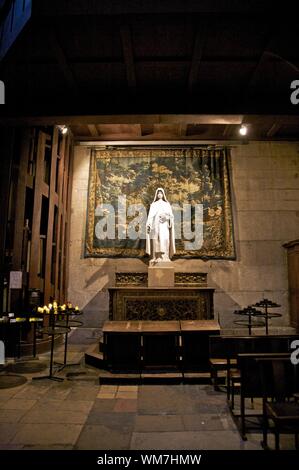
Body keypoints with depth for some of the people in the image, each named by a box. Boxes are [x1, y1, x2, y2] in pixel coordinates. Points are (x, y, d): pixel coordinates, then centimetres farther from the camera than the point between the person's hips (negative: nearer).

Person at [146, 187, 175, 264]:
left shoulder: (167, 204, 10)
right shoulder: (153, 205, 12)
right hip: (155, 225, 1)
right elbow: (150, 216, 5)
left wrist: (166, 217, -19)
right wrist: (148, 225, -9)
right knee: (155, 241, -5)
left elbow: (171, 215, 4)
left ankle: (164, 258, -6)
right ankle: (156, 258, -1)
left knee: (164, 241, -9)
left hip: (164, 226, 0)